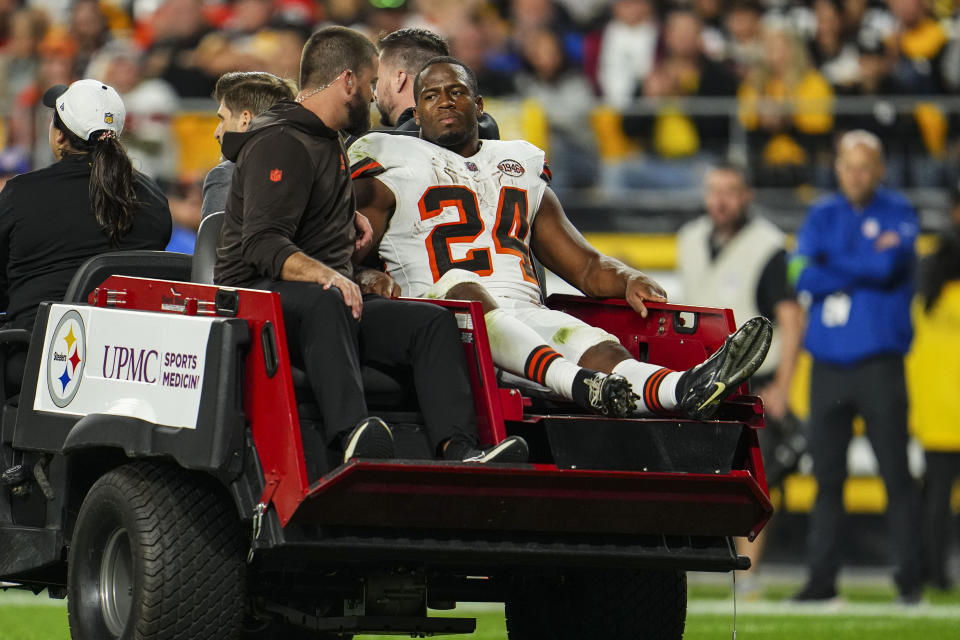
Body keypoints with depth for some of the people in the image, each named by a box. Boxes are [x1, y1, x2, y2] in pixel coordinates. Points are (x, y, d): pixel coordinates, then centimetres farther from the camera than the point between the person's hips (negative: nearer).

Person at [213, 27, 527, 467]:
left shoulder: (329, 144, 26)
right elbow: (261, 243, -20)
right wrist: (324, 274, -35)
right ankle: (351, 435, -61)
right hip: (259, 297, -9)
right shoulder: (279, 143, -7)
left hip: (333, 298, 9)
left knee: (434, 322, -14)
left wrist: (368, 279, 19)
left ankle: (459, 452, -34)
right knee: (324, 304, -41)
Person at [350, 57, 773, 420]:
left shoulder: (523, 171, 30)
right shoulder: (391, 173, 19)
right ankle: (577, 382, -64)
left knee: (599, 349, -28)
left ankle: (686, 390, -61)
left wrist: (627, 280, 6)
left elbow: (586, 266, 28)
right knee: (460, 283, -40)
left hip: (529, 318, 4)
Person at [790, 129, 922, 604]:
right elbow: (802, 276, -3)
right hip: (828, 364, 3)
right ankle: (822, 577, 7)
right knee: (827, 476, 4)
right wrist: (866, 266, -8)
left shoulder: (898, 213, 3)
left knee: (895, 473, -5)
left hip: (880, 364, -3)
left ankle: (908, 576, -2)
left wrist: (832, 267, -6)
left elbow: (889, 265, -15)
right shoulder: (822, 216, 12)